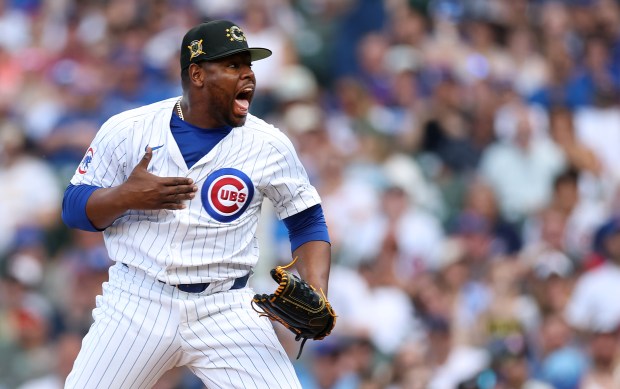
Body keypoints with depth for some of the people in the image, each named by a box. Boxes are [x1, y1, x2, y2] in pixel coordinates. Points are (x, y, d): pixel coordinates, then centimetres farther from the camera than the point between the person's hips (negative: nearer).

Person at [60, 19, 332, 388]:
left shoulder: (270, 145, 0)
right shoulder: (126, 130, -2)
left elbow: (307, 222, 8)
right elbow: (74, 208, 2)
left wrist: (316, 297, -9)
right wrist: (125, 197, -19)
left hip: (226, 312, 0)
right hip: (136, 302, 0)